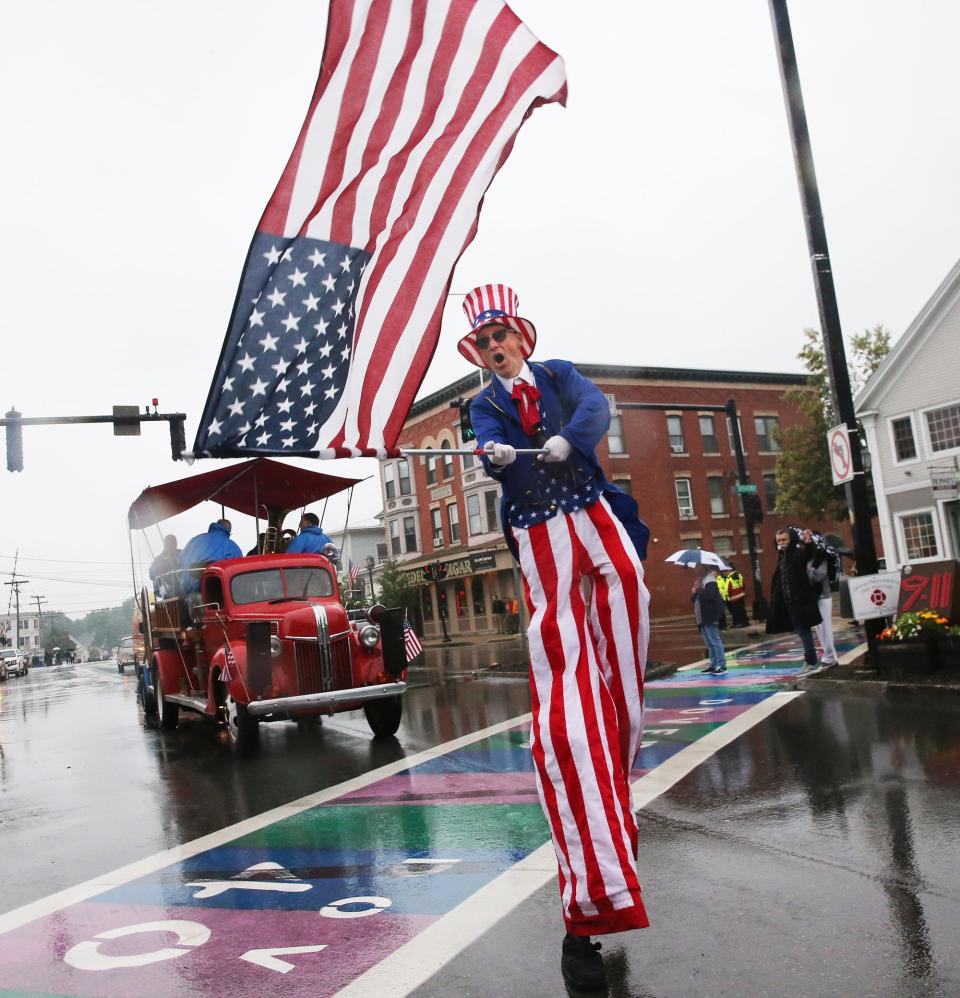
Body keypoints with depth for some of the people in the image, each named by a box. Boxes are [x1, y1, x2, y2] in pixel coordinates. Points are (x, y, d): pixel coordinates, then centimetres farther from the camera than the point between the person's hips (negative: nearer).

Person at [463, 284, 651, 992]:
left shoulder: (559, 374, 12)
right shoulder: (485, 404, 12)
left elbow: (595, 407, -9)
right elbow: (490, 450, -10)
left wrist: (564, 440, -29)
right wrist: (495, 455, -33)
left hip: (593, 513, 2)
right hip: (538, 535, -2)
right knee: (563, 707, -10)